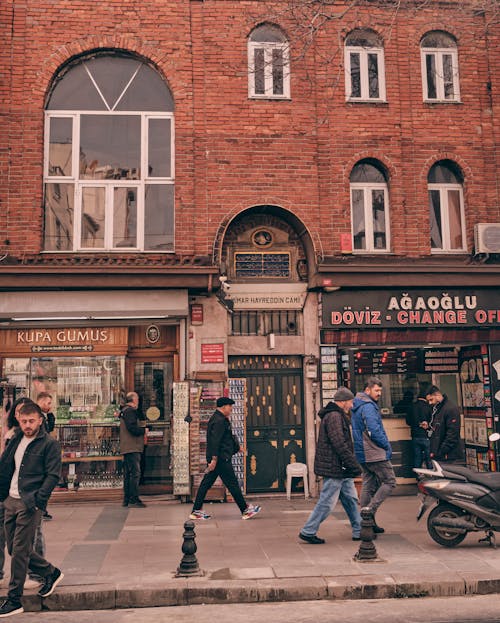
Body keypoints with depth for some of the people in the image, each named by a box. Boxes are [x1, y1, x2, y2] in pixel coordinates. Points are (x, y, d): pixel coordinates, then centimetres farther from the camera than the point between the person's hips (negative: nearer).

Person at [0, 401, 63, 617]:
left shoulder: (49, 444, -8)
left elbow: (53, 475, -12)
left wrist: (37, 499, -20)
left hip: (30, 504, -7)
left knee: (20, 551, -4)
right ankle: (51, 572, 31)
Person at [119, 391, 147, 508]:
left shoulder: (125, 411, 20)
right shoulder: (130, 411, -11)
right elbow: (133, 428, -21)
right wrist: (144, 430, -7)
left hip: (127, 448, 11)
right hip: (132, 447, -11)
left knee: (128, 474, 12)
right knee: (135, 473, -10)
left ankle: (127, 499, 16)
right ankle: (134, 500, -10)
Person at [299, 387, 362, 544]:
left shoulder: (338, 416, 17)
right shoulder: (334, 416, -17)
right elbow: (340, 445, -24)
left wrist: (351, 464, 20)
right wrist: (354, 465, -21)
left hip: (341, 469, 11)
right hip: (334, 468, -11)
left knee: (351, 499, 14)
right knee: (327, 502, -4)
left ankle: (359, 531, 22)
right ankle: (308, 532, 5)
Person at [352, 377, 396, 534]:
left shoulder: (357, 406, 16)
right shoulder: (368, 407, -16)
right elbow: (375, 431, -21)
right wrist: (387, 446, -8)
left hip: (363, 454, 10)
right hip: (375, 453, -10)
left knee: (368, 485, 12)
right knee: (389, 481, -1)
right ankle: (370, 509, -8)